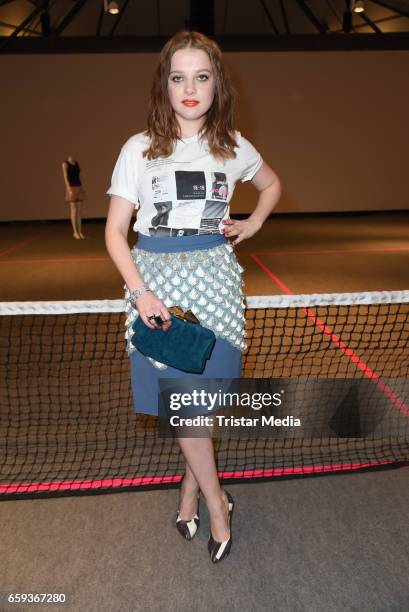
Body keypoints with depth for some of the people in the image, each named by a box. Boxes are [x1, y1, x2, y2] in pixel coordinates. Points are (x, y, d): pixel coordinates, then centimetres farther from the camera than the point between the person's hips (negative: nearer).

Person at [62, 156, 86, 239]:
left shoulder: (77, 163, 15)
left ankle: (80, 232, 5)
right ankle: (75, 232, -3)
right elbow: (65, 177, -11)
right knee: (74, 210, -7)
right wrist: (69, 189, -20)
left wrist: (82, 189, 12)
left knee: (79, 210, 4)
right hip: (71, 188, -6)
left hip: (79, 188, 6)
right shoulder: (65, 164, -4)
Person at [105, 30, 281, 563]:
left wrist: (253, 223, 7)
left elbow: (272, 185, 26)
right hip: (157, 278, -1)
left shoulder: (233, 146, 6)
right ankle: (217, 503, 23)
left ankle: (190, 494, 30)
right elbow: (115, 230, -2)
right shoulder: (140, 148, 0)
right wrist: (139, 291, -15)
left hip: (213, 278, 1)